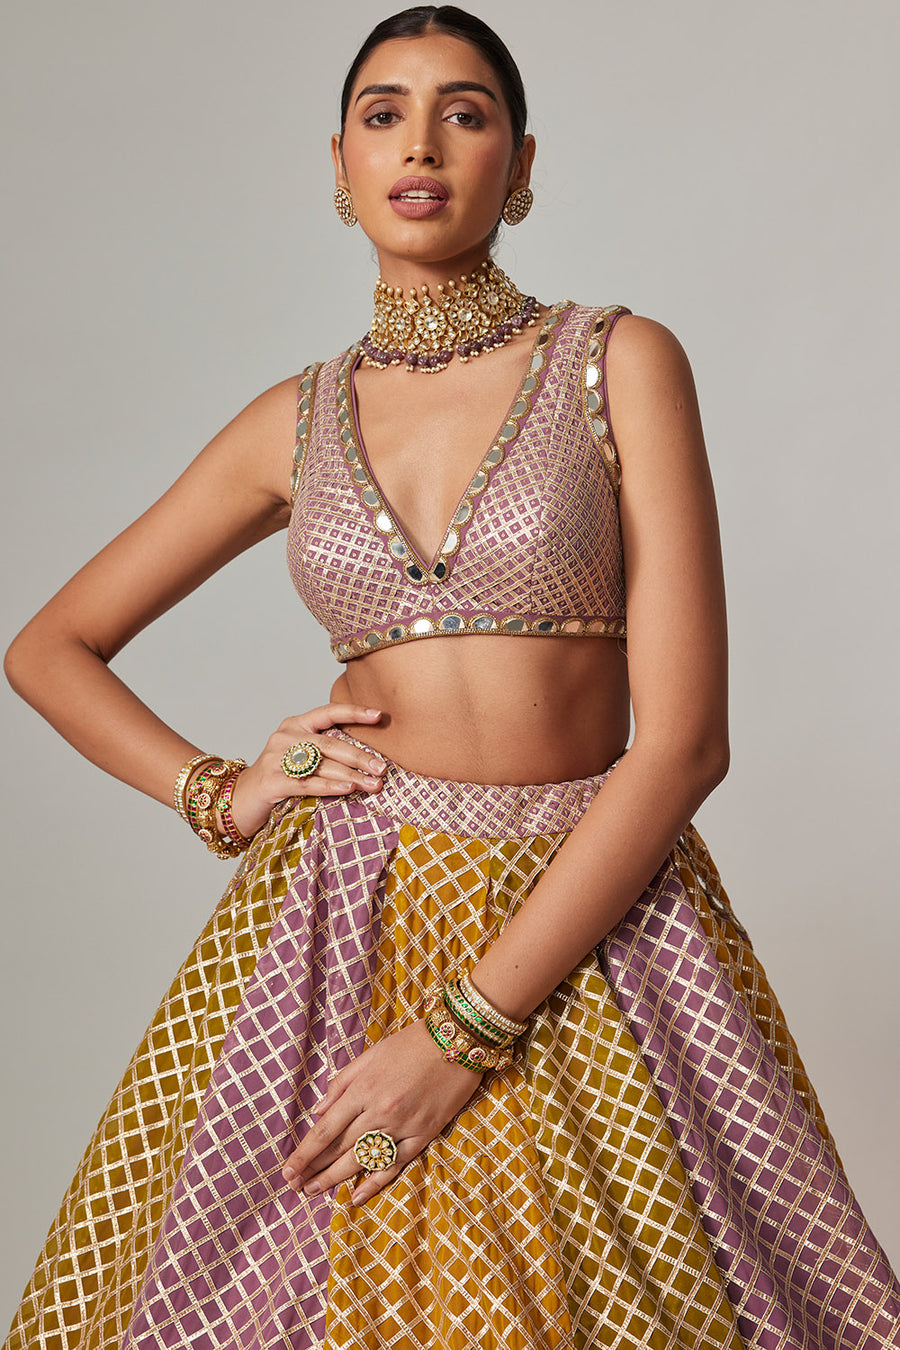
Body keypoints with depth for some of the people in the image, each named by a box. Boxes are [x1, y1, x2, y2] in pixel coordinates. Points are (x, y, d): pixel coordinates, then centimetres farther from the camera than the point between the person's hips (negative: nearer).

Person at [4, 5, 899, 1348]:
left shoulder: (621, 363, -2)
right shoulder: (297, 421, 7)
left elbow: (683, 740, -11)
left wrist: (465, 1034, -15)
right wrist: (219, 795, -1)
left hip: (592, 922, -2)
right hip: (336, 923, 2)